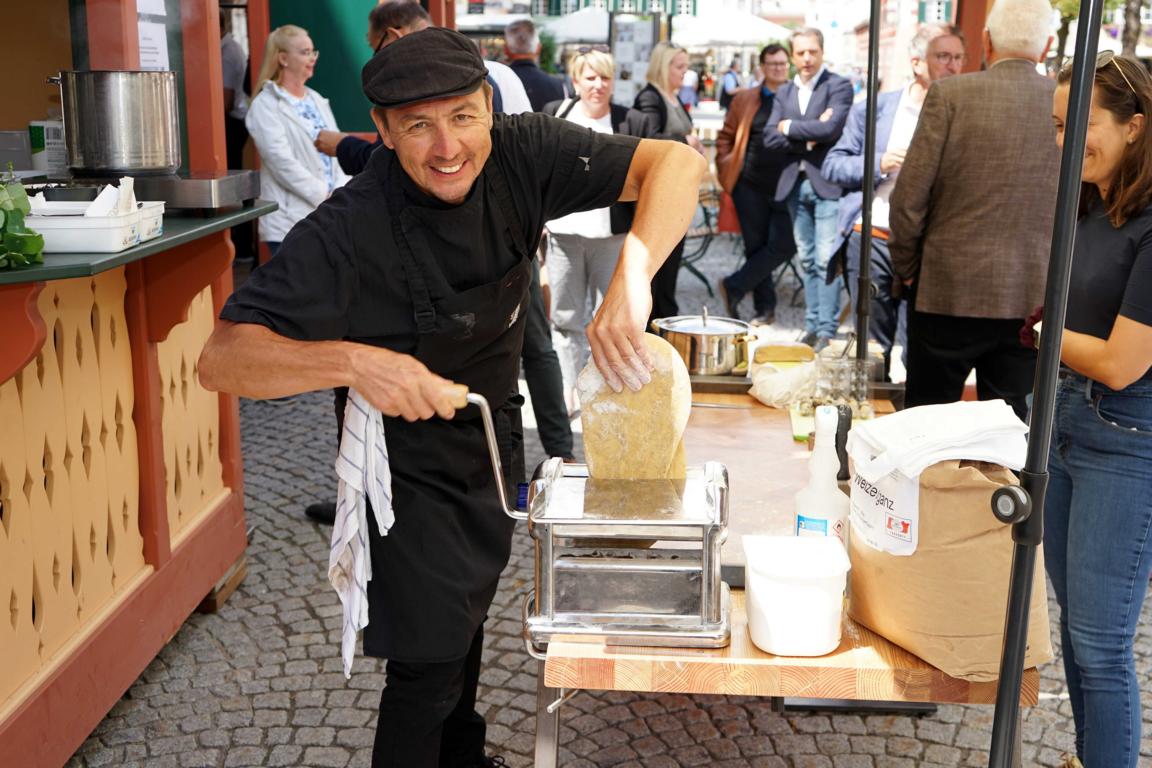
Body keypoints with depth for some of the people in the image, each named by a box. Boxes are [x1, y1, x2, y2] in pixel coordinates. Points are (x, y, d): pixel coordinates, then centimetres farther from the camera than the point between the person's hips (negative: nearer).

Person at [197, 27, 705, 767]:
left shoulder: (520, 156, -21)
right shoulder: (350, 230, -32)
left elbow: (677, 163, -28)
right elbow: (222, 359, -34)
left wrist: (630, 280, -45)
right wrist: (350, 360, -51)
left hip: (491, 440, 6)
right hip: (407, 464, -6)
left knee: (467, 613, 27)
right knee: (430, 660, 1)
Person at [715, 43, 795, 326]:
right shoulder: (744, 100, 9)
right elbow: (725, 136, 14)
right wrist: (726, 169, 3)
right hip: (750, 185, 1)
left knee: (783, 245, -10)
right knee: (756, 247, 5)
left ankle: (734, 287, 7)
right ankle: (764, 308, 18)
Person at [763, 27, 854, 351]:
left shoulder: (839, 86, -3)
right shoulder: (784, 92, 13)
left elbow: (831, 128, -18)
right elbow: (770, 138, 2)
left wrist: (789, 127, -7)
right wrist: (808, 135, -10)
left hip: (827, 182, -5)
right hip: (795, 184, 5)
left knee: (826, 260, -8)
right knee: (807, 260, 10)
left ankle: (826, 330, -3)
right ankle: (812, 325, 17)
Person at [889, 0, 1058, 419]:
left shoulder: (951, 94, -8)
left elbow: (909, 197, -9)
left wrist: (906, 269, 5)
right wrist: (1053, 281, 17)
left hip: (949, 291, -3)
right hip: (1035, 300, 3)